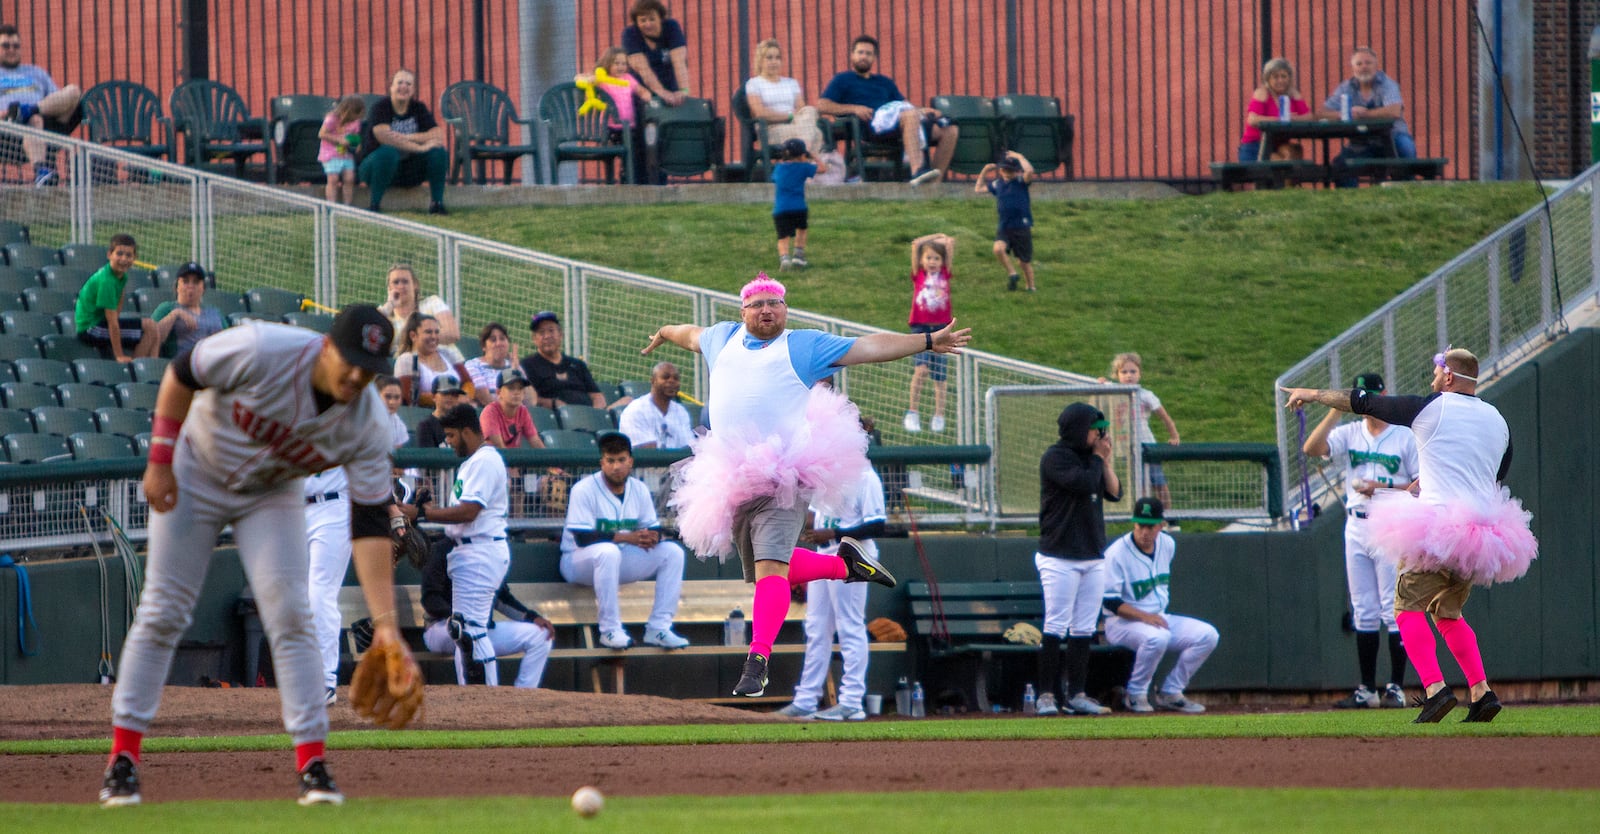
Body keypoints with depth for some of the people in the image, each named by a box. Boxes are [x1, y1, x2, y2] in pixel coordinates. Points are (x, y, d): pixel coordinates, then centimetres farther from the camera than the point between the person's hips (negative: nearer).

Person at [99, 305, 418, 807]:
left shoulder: (366, 423, -25)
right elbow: (181, 374, -18)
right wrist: (160, 460, -18)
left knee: (290, 615, -10)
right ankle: (123, 757, 3)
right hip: (195, 476, -2)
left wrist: (384, 622, -31)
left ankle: (312, 765, -7)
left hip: (271, 493, 2)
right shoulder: (261, 351, -35)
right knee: (163, 613, -3)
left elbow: (371, 525, -24)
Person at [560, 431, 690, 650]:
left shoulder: (639, 490, 3)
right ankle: (610, 630, -34)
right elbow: (583, 538, -23)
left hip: (620, 562, 6)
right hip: (579, 562, -6)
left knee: (672, 551, -10)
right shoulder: (584, 490, -16)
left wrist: (651, 537, -22)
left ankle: (658, 628, -14)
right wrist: (626, 537, -30)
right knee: (609, 552, -40)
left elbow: (654, 530, 5)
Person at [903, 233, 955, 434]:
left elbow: (951, 243, 4)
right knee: (921, 369, -17)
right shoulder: (918, 275, 4)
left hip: (942, 328, 2)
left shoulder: (944, 275, 8)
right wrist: (937, 237, 10)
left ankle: (939, 416, 15)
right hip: (921, 327, -2)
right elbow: (916, 244, -1)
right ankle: (912, 412, -4)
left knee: (940, 375, 5)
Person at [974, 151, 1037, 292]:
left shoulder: (1021, 182, -5)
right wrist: (984, 172, 11)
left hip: (1022, 228, -3)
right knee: (998, 249, -26)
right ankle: (1012, 273, -5)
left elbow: (1029, 170, -27)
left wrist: (1019, 157, -14)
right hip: (1004, 228, 3)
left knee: (1024, 262, 5)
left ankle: (1031, 286, 26)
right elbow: (978, 189, 22)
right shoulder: (997, 184, 8)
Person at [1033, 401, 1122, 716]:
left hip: (1093, 557, 7)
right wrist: (1099, 457, -6)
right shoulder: (1056, 457, -8)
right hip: (1060, 557, -7)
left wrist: (1106, 461, 2)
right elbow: (1083, 483, -21)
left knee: (1084, 630, 6)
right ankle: (1046, 694, -6)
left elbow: (1114, 493, 11)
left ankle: (1076, 694, 9)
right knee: (1056, 626, -8)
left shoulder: (1090, 457, 15)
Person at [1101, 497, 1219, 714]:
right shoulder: (1117, 553, -17)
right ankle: (1136, 695, -17)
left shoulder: (1167, 545, 4)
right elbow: (1110, 601, -19)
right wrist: (1144, 616, -28)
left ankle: (1170, 694, -3)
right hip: (1123, 621, -7)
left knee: (1208, 635, -9)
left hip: (1159, 617, 7)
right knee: (1157, 638, -38)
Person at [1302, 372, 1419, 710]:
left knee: (1394, 610, -5)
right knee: (1363, 613, 6)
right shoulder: (1349, 434, 8)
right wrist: (1336, 411, -13)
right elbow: (1311, 448, -8)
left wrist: (1384, 488, -16)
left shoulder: (1406, 437, -1)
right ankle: (1367, 690, 9)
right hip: (1357, 526, 4)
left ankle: (1396, 688, -3)